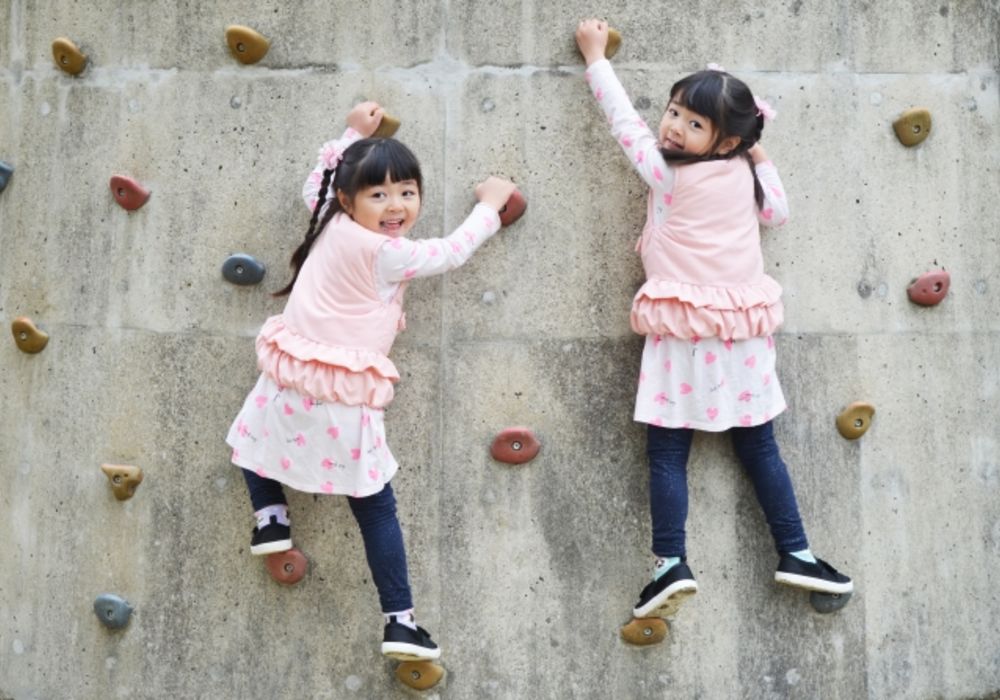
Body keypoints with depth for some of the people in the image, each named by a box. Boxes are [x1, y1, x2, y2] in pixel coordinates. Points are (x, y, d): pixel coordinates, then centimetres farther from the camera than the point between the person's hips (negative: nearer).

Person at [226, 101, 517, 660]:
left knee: (254, 432, 39)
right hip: (344, 403, -5)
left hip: (290, 384, 5)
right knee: (377, 509, 5)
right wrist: (490, 204, 14)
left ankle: (270, 516, 25)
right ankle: (400, 622, 9)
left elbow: (316, 183, 27)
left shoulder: (331, 223, 4)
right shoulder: (387, 254, -14)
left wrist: (353, 133, 35)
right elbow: (452, 253, -1)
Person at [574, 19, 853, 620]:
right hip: (743, 329, 5)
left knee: (667, 451, -1)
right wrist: (761, 157, 26)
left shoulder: (666, 172, -6)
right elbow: (778, 212, 25)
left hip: (684, 332, -4)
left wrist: (596, 55, 18)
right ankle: (796, 552, 15)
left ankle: (672, 564, -6)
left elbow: (624, 119, 6)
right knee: (758, 445, 12)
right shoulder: (746, 175, 6)